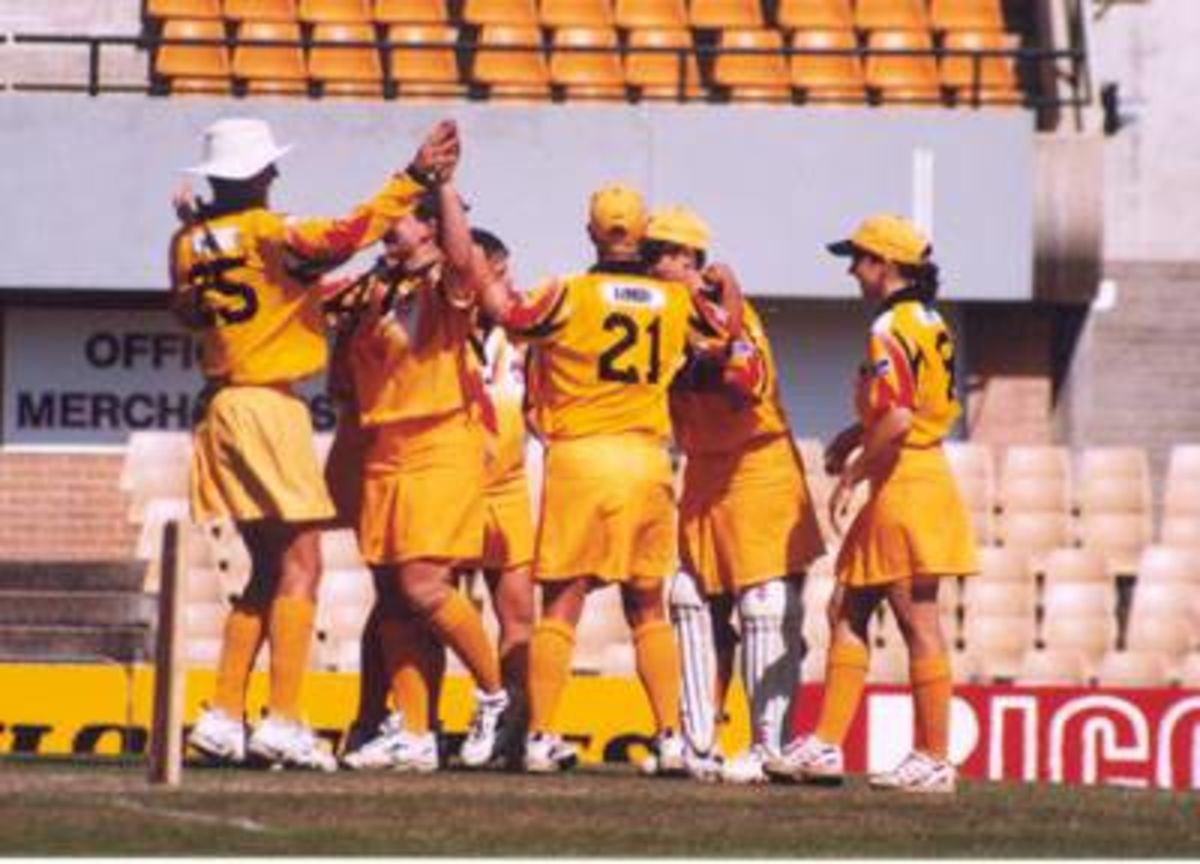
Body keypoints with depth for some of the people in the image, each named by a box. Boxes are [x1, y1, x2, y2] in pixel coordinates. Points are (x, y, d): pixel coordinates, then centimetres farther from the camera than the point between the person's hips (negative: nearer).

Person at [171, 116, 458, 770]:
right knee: (300, 563, -6)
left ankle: (224, 715, 11)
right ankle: (282, 720, -14)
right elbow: (349, 234, -25)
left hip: (221, 409, 7)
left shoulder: (190, 243, 9)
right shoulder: (273, 234, -10)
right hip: (271, 405, -7)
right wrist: (414, 179, -21)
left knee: (268, 569, 15)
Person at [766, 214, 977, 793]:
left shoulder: (891, 328, -16)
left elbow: (898, 420, -25)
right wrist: (857, 435, 20)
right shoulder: (928, 323, 13)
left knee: (918, 621, -5)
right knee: (847, 609, 13)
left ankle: (933, 761, -2)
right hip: (924, 476, 10)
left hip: (904, 484, -10)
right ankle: (826, 745, 15)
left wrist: (852, 475, -15)